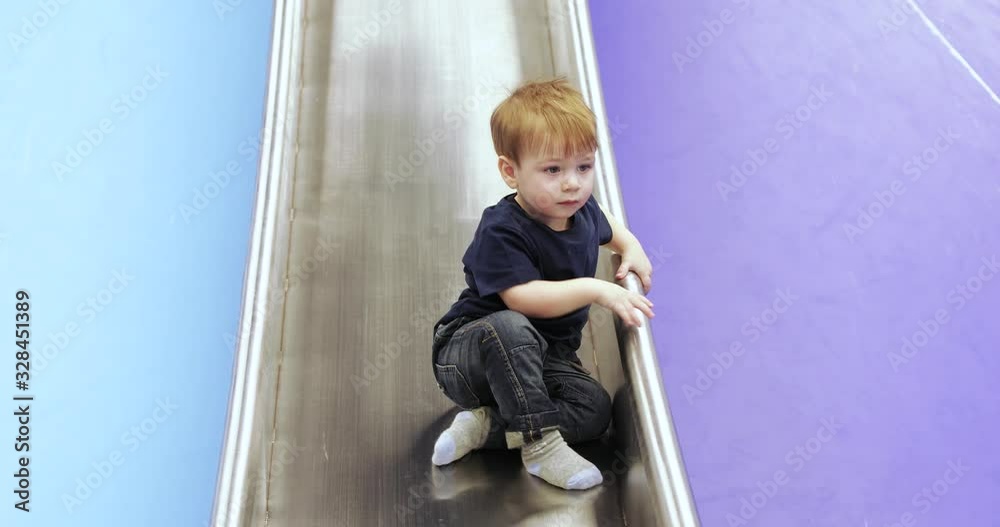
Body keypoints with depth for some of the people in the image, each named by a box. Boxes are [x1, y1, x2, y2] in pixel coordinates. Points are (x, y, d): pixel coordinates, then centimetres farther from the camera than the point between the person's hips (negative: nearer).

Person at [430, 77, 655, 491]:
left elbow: (606, 226, 27)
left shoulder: (583, 211, 0)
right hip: (468, 352, -6)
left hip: (543, 359, 7)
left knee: (595, 410, -18)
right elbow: (523, 297, -35)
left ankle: (483, 426, -11)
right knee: (509, 327, -41)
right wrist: (595, 290, -37)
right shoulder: (501, 230, -23)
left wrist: (632, 248, 9)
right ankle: (540, 442, -28)